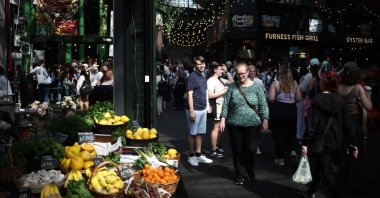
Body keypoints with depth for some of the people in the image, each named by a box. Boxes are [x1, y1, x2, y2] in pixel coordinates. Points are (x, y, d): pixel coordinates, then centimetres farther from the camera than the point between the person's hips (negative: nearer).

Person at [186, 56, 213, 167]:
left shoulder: (203, 76, 12)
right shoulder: (192, 77, -12)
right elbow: (190, 94, -16)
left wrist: (207, 106, 15)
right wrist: (191, 111, -20)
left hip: (203, 109, 8)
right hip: (195, 109, -8)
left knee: (200, 133, 12)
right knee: (193, 133, 2)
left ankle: (198, 155, 21)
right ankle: (191, 156, 12)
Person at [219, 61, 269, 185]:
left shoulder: (257, 87, 2)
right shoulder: (232, 87, 3)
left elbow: (263, 105, 2)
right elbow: (226, 104, 2)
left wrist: (265, 120, -3)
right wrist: (223, 119, -5)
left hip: (252, 124, -1)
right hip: (234, 124, 1)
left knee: (251, 149, 3)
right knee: (237, 150, 6)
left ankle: (249, 172, 26)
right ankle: (240, 174, 20)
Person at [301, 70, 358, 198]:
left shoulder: (317, 100, -11)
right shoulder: (341, 101, 0)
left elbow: (311, 123, -15)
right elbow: (346, 124, 1)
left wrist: (305, 143, -14)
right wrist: (352, 143, 6)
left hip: (318, 141, -4)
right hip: (335, 143, 4)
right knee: (325, 169, 16)